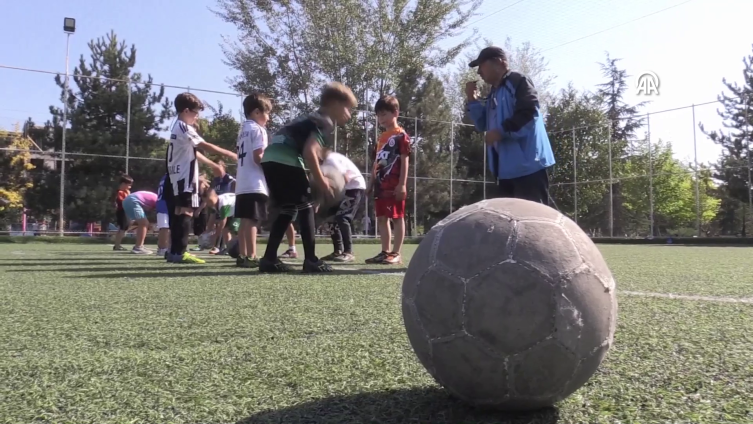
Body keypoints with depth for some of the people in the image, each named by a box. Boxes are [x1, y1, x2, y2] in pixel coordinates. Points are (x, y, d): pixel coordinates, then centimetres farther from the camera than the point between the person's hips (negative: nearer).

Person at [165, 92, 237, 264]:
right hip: (185, 177, -10)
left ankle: (175, 251, 13)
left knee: (179, 212, 10)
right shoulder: (183, 127, -11)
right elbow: (205, 146, -17)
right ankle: (180, 252, -13)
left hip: (179, 176, 10)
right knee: (186, 212, -11)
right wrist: (231, 154, -13)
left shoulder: (178, 128, 21)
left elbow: (193, 153, 20)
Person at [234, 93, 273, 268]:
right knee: (252, 221, -10)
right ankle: (251, 257, -12)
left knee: (245, 221, 9)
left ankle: (242, 256, 12)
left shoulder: (243, 130, 21)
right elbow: (258, 157, -15)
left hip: (242, 184, 9)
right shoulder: (258, 129, -6)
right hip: (255, 184, -9)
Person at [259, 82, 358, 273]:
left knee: (288, 210, 15)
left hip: (271, 159, 9)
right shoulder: (325, 121, -1)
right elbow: (309, 151, -15)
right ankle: (311, 260, -3)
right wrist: (320, 179, -6)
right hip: (285, 161, -9)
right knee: (305, 206, -2)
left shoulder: (313, 118, 28)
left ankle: (269, 258, 14)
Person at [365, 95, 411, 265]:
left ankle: (396, 254, -2)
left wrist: (402, 184, -17)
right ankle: (385, 252, 16)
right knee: (382, 218, 9)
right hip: (381, 185, 9)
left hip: (394, 185, -9)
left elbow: (405, 160, -11)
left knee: (397, 217, -4)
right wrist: (372, 182, 17)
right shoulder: (382, 137, 18)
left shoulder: (401, 135, -6)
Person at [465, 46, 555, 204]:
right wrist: (473, 100, 9)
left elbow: (529, 112, -17)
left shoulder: (518, 81, -4)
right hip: (506, 167, 9)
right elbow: (483, 125, 20)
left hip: (527, 163, -9)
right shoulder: (494, 93, 22)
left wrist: (502, 131, -21)